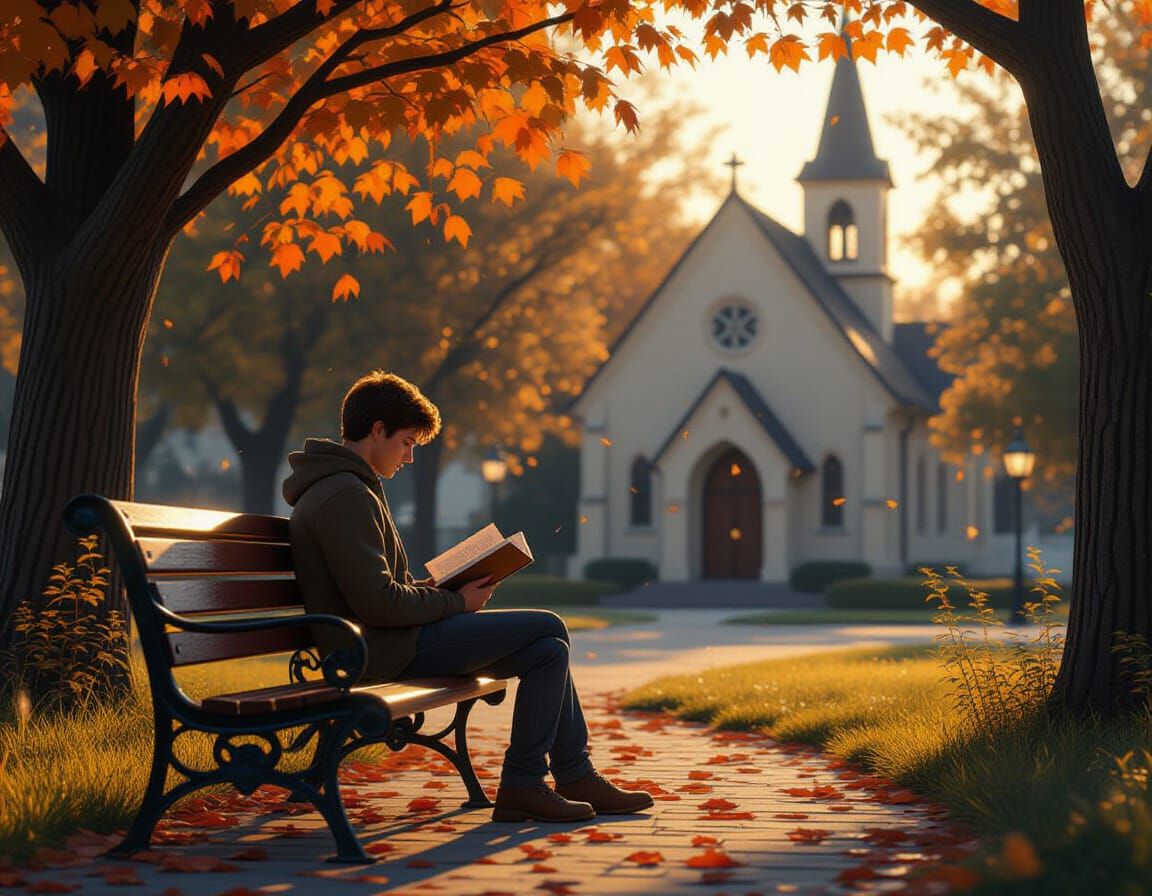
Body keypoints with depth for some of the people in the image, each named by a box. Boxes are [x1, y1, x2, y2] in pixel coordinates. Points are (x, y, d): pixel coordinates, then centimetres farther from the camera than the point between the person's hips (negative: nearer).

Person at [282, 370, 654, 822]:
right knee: (549, 628, -9)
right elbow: (377, 602, -23)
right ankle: (522, 785, -5)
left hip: (397, 642, 11)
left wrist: (444, 590, 8)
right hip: (390, 653, -11)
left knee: (548, 649, 12)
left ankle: (576, 777, 16)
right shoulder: (347, 496, -17)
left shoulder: (338, 488, 17)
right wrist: (456, 602, -10)